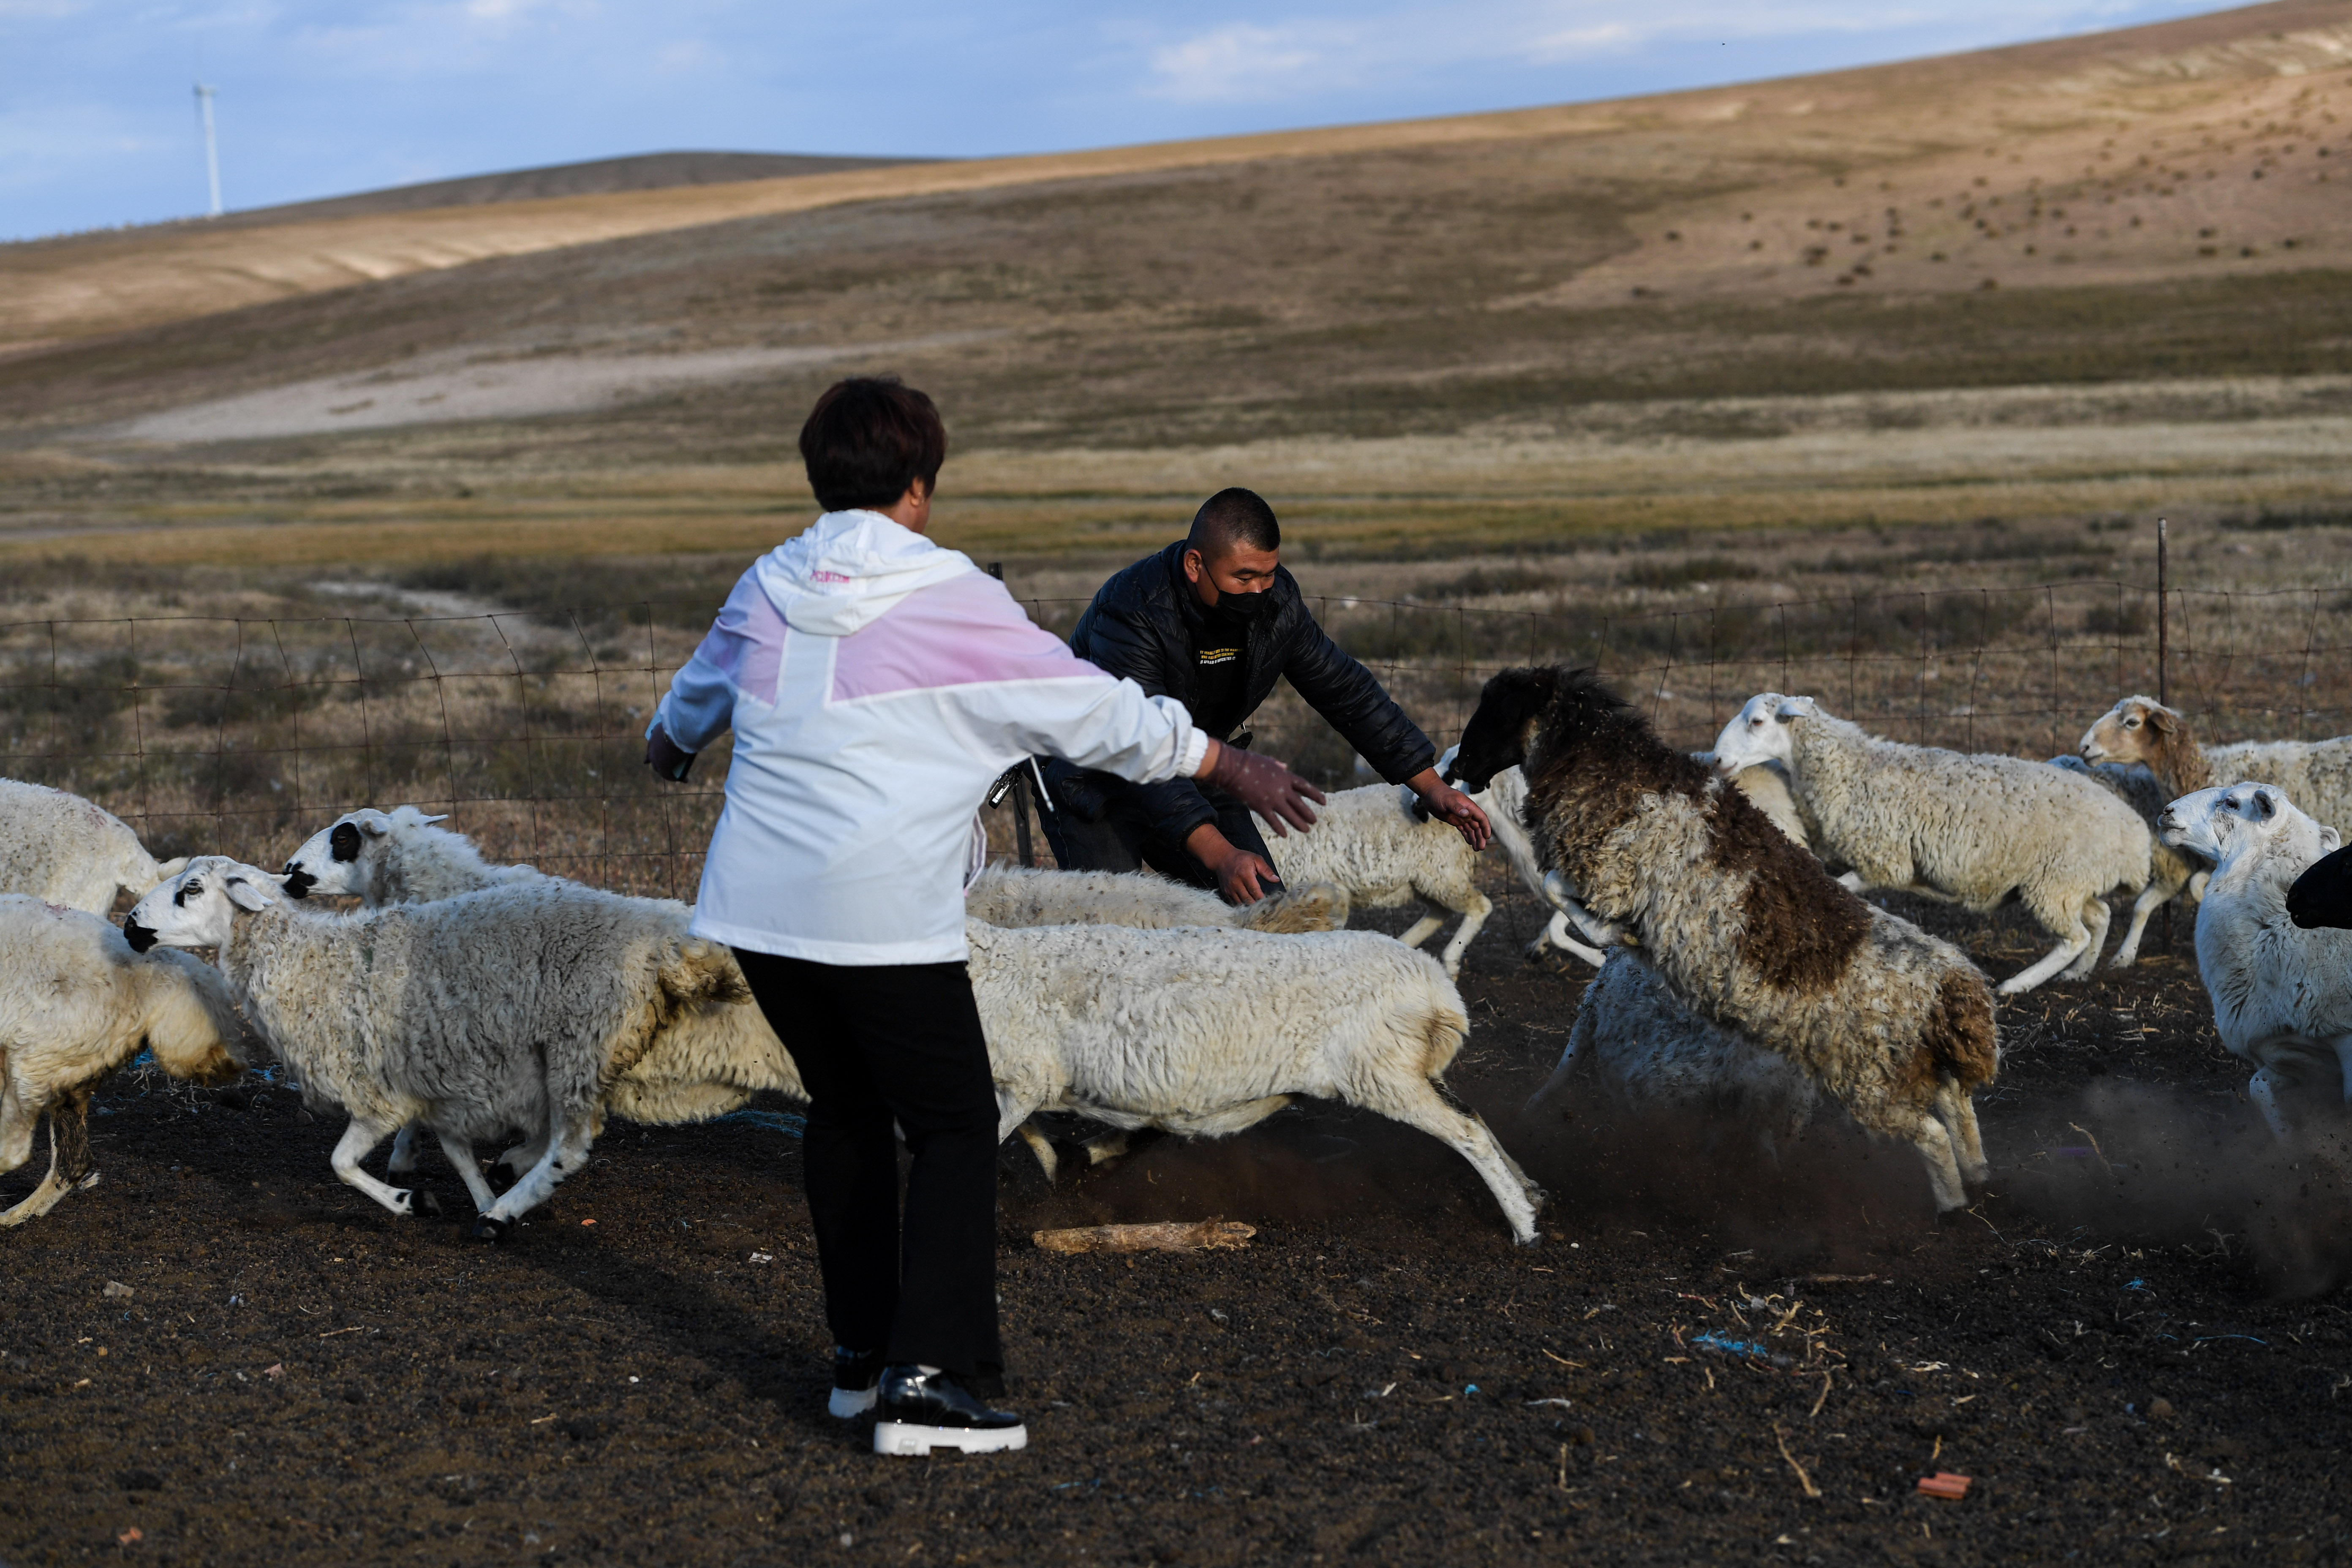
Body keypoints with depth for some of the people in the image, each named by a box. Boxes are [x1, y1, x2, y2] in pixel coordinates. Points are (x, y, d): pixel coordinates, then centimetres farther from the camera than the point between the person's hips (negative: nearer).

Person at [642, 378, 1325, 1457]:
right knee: (955, 1132, 3)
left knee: (845, 1110, 21)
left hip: (757, 903, 6)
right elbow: (1099, 713, -2)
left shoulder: (768, 590, 10)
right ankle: (927, 1378, -6)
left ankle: (861, 1350, 27)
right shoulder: (954, 607, -7)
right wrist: (1236, 771, 9)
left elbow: (701, 689, 32)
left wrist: (670, 742, 56)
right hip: (885, 919, -6)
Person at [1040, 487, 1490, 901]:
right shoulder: (1129, 614, -32)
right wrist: (1219, 855, -48)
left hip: (1199, 780, 6)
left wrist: (1431, 786, -2)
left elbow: (1346, 692, 1)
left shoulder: (1275, 601, -12)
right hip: (1099, 791, -6)